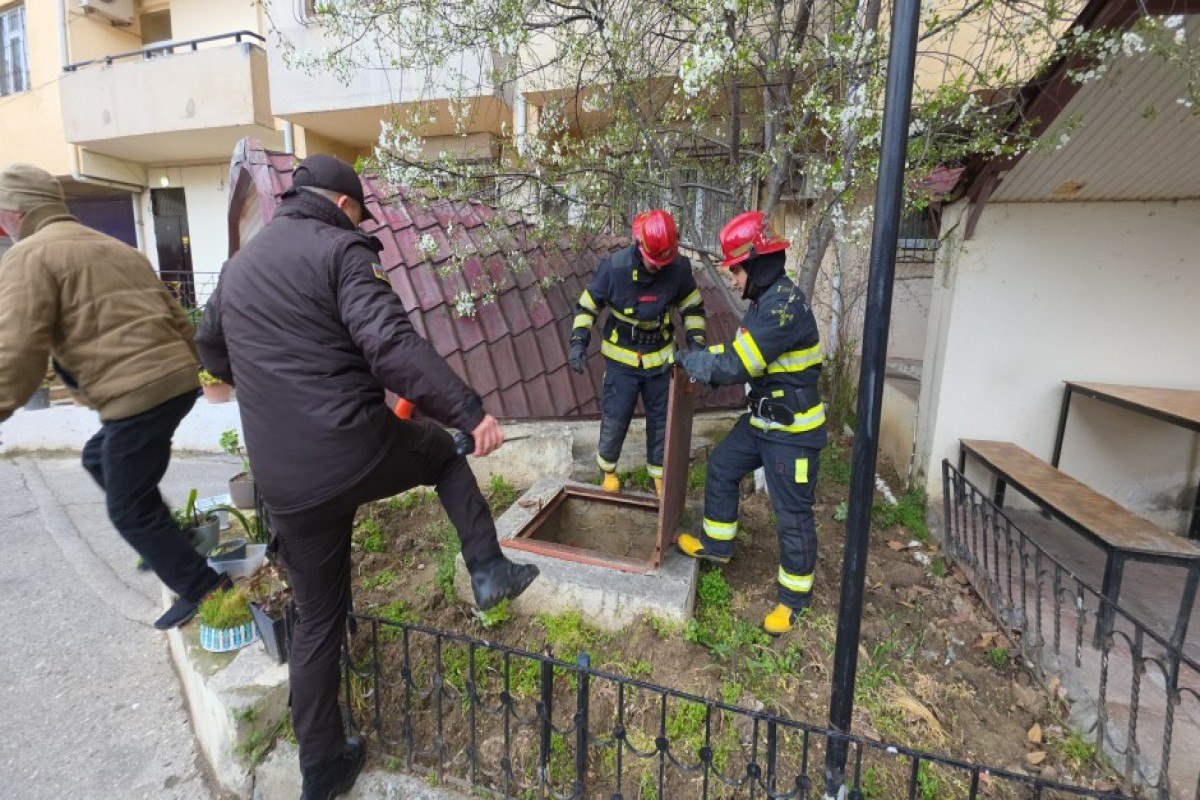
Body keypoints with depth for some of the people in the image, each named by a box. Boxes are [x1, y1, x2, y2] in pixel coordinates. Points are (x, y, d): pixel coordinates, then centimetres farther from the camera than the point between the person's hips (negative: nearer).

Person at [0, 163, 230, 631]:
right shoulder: (118, 248, 22)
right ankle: (166, 540, 32)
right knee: (99, 459, 30)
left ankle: (205, 592, 13)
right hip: (178, 379, 9)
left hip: (139, 394, -9)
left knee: (129, 510, 6)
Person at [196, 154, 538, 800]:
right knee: (443, 451, 27)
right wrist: (468, 410, -21)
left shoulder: (238, 265, 17)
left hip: (285, 481, 6)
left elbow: (212, 351, 31)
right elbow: (391, 344, -22)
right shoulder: (340, 250, -6)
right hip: (358, 450, -6)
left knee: (316, 618, 20)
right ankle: (489, 571, 19)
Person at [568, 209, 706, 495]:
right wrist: (579, 342, -17)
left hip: (660, 358, 2)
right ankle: (607, 467, 31)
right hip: (622, 359, -2)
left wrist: (695, 341, -8)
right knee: (614, 419, 2)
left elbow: (693, 308, 4)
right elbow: (587, 306, -6)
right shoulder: (614, 267, -18)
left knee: (661, 420, 12)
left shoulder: (679, 267, -13)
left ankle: (659, 473, 34)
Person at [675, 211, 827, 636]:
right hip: (762, 420, 10)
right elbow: (740, 348, 16)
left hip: (793, 430, -10)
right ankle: (717, 544, 38)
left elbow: (735, 366, -28)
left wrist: (690, 360, -12)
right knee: (720, 469, 18)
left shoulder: (784, 305, -25)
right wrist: (700, 359, 1)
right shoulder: (768, 300, 7)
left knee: (792, 514, 4)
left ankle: (794, 597, 24)